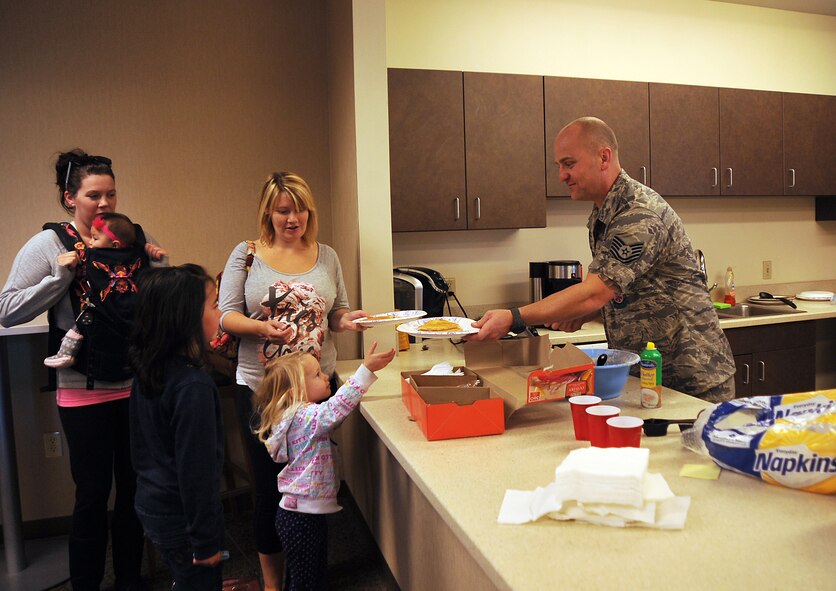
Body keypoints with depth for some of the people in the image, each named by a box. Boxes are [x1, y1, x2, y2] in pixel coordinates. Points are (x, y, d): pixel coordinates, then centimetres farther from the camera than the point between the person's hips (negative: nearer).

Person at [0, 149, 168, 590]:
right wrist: (60, 274, -16)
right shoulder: (48, 246, -4)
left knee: (133, 487, 15)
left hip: (136, 384, 3)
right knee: (93, 494, 8)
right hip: (84, 392, -3)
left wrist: (158, 266, -9)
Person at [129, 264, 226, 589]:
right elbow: (196, 470, -25)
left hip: (152, 504, 8)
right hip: (181, 517, -8)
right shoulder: (193, 386, -28)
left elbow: (141, 446, 10)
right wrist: (206, 540, -17)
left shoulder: (147, 371, -2)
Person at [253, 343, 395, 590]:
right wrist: (366, 369, -43)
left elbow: (331, 411, 16)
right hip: (299, 517, -10)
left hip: (311, 513, 10)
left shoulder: (302, 414, 6)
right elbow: (335, 409, -41)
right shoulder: (304, 416, -24)